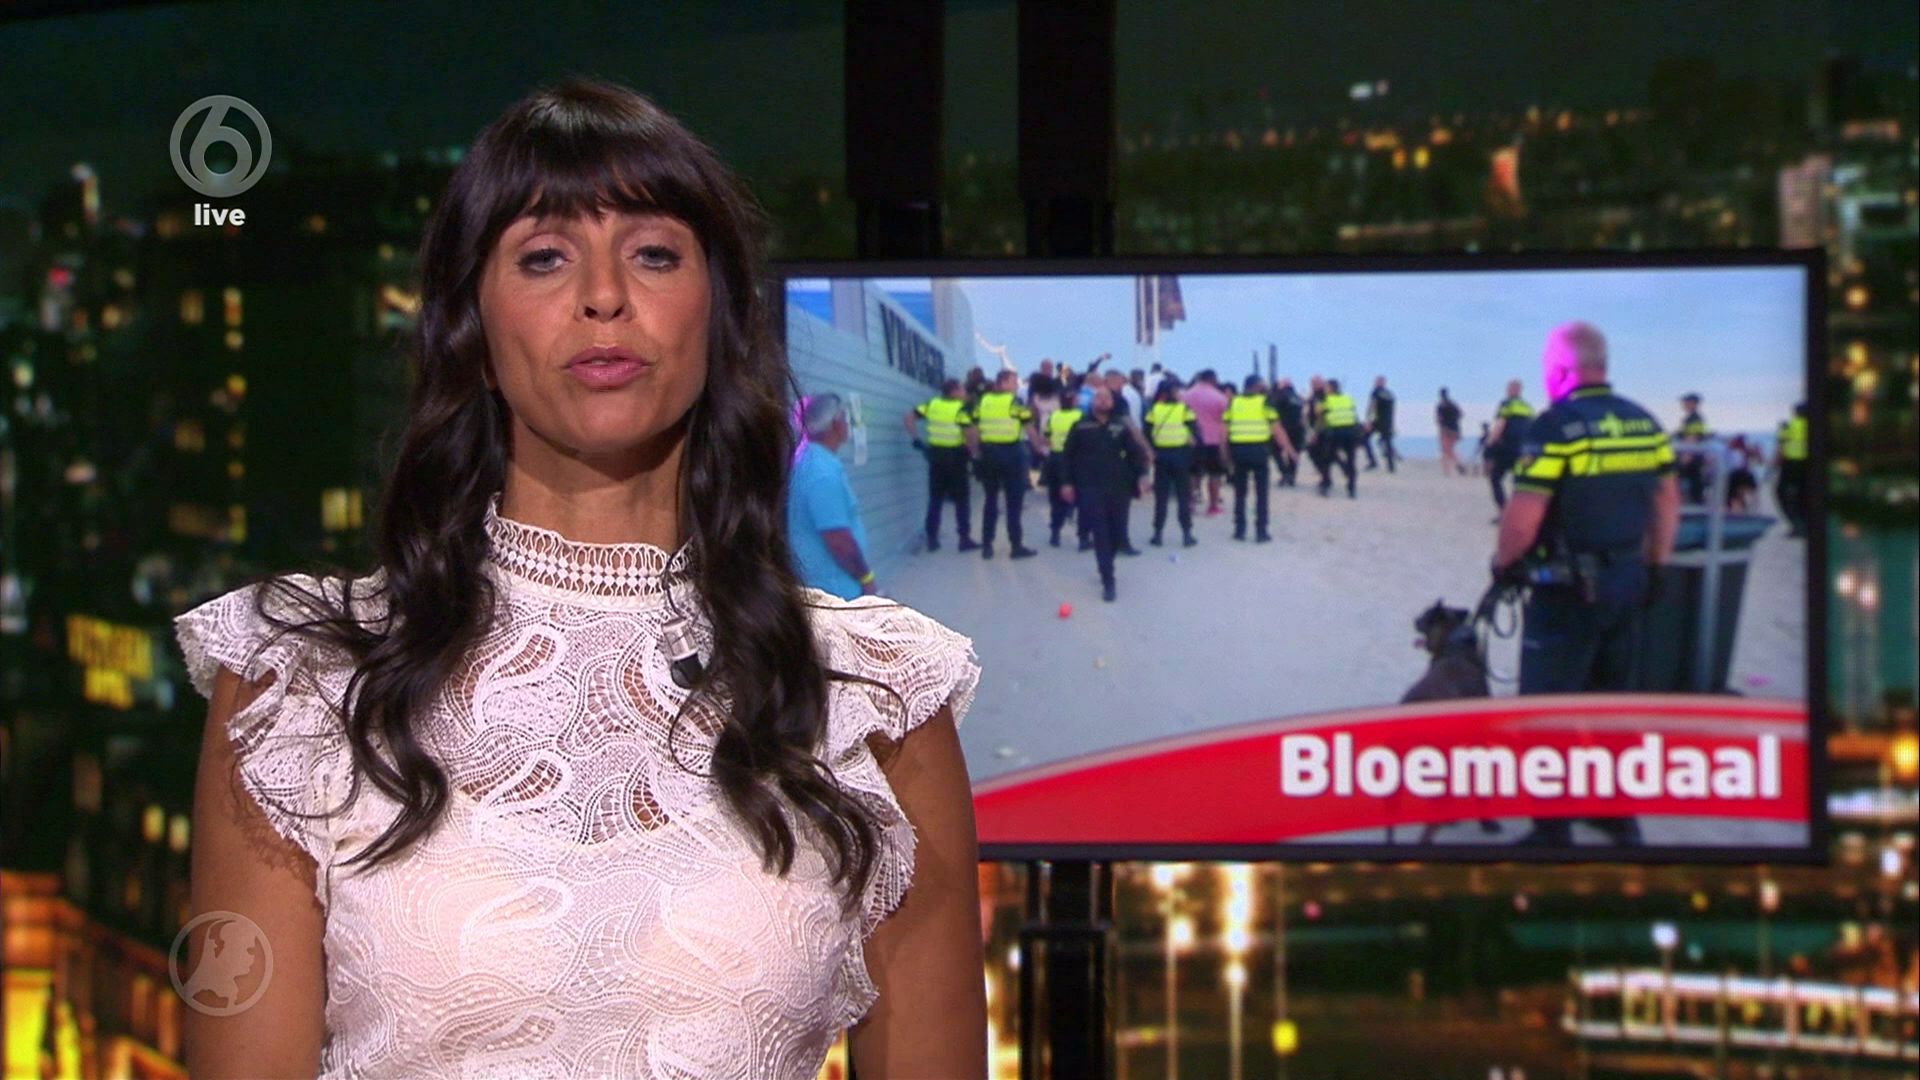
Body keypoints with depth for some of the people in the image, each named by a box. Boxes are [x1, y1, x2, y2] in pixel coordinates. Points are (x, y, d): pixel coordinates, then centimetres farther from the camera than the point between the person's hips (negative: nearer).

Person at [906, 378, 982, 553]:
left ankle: (932, 539, 11)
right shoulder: (962, 409, -10)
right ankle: (964, 538, 5)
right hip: (955, 455, -4)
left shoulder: (932, 405, 5)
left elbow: (910, 416, 2)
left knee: (935, 499, 12)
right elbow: (970, 433, -22)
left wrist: (915, 439, 4)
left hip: (935, 453, 4)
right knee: (961, 499, 6)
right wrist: (975, 453, -10)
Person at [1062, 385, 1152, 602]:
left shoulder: (1121, 427, 7)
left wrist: (1141, 475, -8)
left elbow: (1135, 452, 6)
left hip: (1118, 488, 2)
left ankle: (1106, 570, 31)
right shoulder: (1081, 427, 3)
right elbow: (1069, 456, 6)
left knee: (1115, 533, 7)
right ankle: (1108, 582, -10)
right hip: (1091, 489, -2)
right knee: (1100, 534, -9)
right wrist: (1068, 483, 1)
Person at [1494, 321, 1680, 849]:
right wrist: (1656, 567, 21)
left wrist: (1504, 563, -3)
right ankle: (1620, 813, 27)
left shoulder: (1557, 426, -16)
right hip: (1628, 581, 7)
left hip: (1568, 587, -7)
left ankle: (1554, 830, 0)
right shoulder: (1643, 423, 5)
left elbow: (1524, 513, -20)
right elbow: (1667, 499, 12)